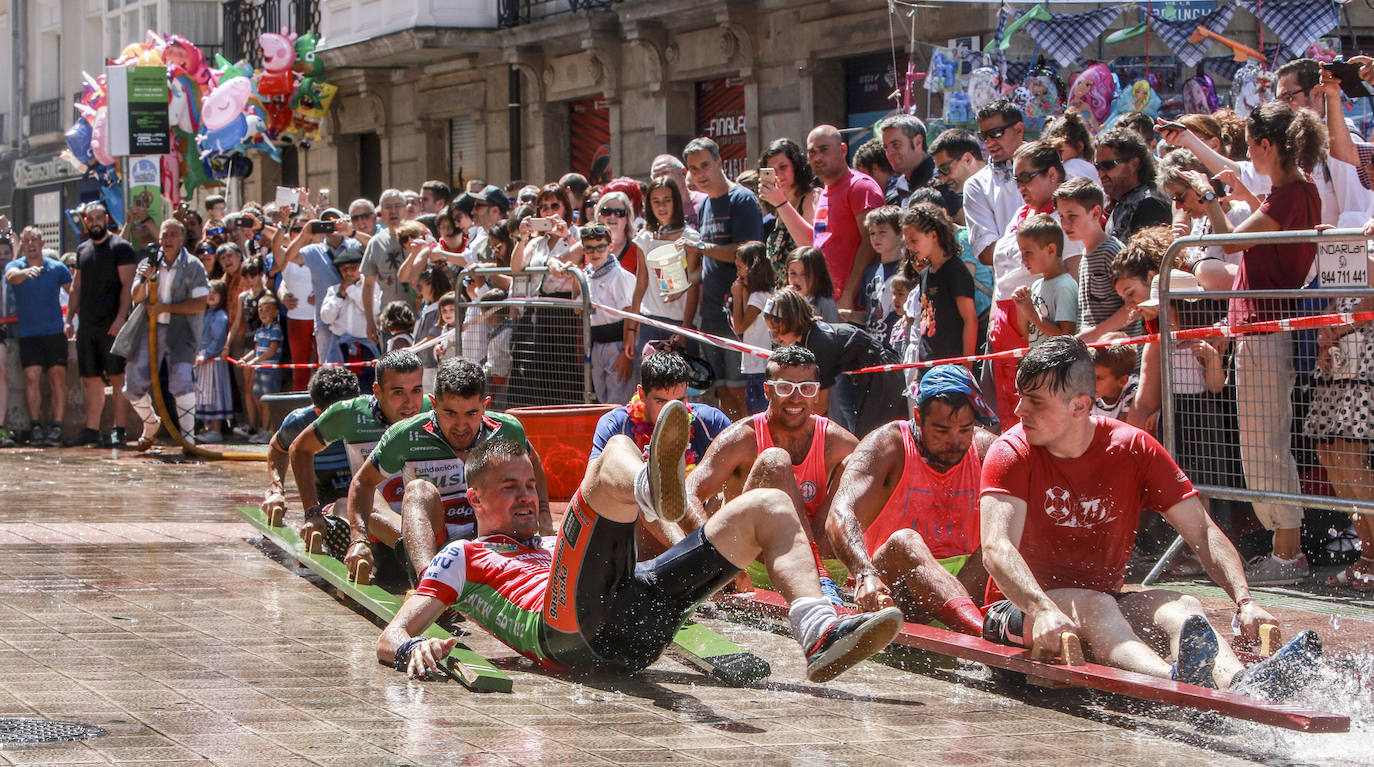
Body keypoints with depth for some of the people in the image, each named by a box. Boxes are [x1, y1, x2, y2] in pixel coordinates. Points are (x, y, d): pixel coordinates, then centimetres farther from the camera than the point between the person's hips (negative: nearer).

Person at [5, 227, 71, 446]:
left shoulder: (57, 268, 7)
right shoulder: (15, 266, 3)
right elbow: (11, 276, -21)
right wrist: (26, 272, -43)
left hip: (55, 331, 0)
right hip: (28, 334, 0)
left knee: (57, 377, -8)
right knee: (32, 378, -8)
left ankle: (57, 427, -9)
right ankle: (35, 426, -3)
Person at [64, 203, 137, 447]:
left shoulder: (120, 247, -3)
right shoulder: (83, 249, 18)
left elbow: (127, 285, -10)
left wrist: (120, 317, -20)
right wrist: (69, 318, 14)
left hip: (112, 325, -7)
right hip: (87, 325, 7)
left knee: (118, 377, -6)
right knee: (90, 379, 8)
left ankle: (119, 430, -6)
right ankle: (92, 429, 12)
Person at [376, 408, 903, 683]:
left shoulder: (553, 548, 45)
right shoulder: (461, 558, 29)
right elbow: (391, 637, 16)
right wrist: (412, 650, -8)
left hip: (632, 637, 6)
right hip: (566, 628, -6)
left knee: (766, 506, -1)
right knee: (616, 453, -22)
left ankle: (818, 634, -32)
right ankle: (652, 486, -66)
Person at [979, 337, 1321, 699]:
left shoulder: (1134, 449, -1)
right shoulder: (1012, 453, -10)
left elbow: (1203, 533, -3)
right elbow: (997, 548, -26)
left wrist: (1245, 603, -20)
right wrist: (1043, 610, -46)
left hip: (1105, 607, 3)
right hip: (1019, 610, -3)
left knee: (1182, 608, -26)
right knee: (1094, 605, -35)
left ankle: (1242, 686, -59)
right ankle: (1177, 682, -66)